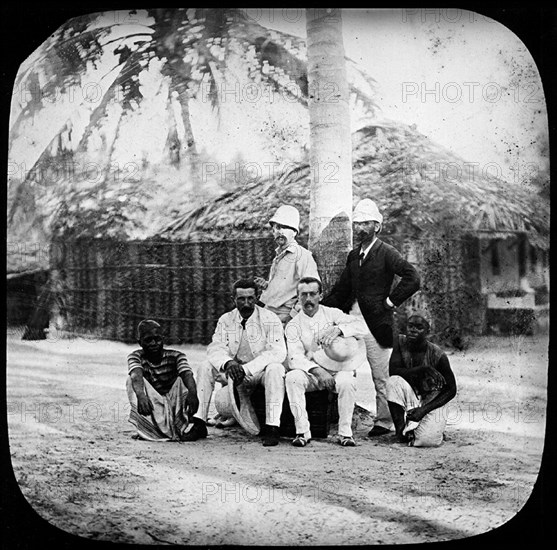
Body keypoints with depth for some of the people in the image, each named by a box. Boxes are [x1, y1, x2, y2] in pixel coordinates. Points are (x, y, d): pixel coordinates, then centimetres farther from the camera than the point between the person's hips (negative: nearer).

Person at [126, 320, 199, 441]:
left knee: (181, 380, -22)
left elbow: (187, 374, -25)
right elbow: (136, 376, -29)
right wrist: (141, 395, -52)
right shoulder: (135, 357, -6)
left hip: (174, 406, 0)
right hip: (151, 406, 0)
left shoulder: (175, 356, -4)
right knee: (131, 380, -20)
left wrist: (192, 393, -48)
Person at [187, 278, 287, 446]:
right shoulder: (226, 320, 2)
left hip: (261, 372, -4)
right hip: (235, 374, 4)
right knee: (206, 368, -15)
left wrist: (246, 369, -32)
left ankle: (272, 427, -34)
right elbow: (215, 348, -9)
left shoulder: (270, 320, -10)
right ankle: (199, 424, -12)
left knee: (275, 368, -35)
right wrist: (228, 363, -33)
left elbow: (277, 352, -22)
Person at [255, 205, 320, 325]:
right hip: (269, 314, 7)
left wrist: (292, 314, -16)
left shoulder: (302, 255, -8)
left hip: (285, 316, -7)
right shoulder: (278, 256, 19)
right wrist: (266, 285, 11)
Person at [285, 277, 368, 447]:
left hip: (338, 370, 0)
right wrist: (317, 371, -29)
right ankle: (302, 431, -23)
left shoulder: (332, 314, 3)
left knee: (347, 381, -34)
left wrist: (338, 329, -28)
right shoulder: (293, 326, 2)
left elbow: (362, 327, -10)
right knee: (292, 377, -30)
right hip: (310, 373, 1)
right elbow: (295, 358, -11)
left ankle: (345, 432, -19)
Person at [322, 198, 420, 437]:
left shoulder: (386, 253, -6)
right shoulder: (353, 255, 16)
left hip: (376, 322, -7)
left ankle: (384, 422, 10)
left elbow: (412, 278, -16)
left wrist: (390, 301, -12)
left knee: (381, 377, 0)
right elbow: (341, 290, 19)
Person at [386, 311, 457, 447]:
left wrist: (424, 410, -21)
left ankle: (433, 427, 8)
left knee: (428, 440, -29)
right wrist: (422, 369, -30)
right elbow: (393, 370, -18)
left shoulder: (438, 355, -16)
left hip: (432, 401, -2)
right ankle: (401, 426, -15)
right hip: (409, 400, 3)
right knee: (394, 382, -30)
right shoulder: (401, 342, -7)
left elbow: (451, 390, -11)